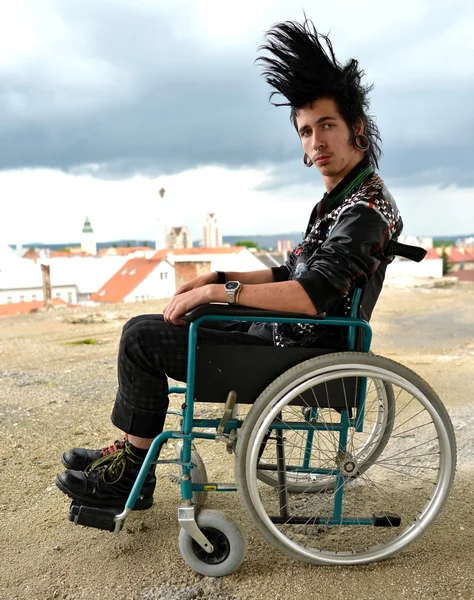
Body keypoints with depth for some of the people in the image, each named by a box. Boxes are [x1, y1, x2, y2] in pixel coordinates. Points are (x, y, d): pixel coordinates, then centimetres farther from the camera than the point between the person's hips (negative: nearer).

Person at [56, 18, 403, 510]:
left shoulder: (366, 208, -18)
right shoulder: (340, 199, 14)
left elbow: (311, 296, -29)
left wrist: (221, 291, -22)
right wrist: (219, 278, 7)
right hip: (281, 333, 10)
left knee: (141, 337, -10)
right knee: (156, 324, 17)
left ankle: (131, 477, 5)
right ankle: (130, 447, 22)